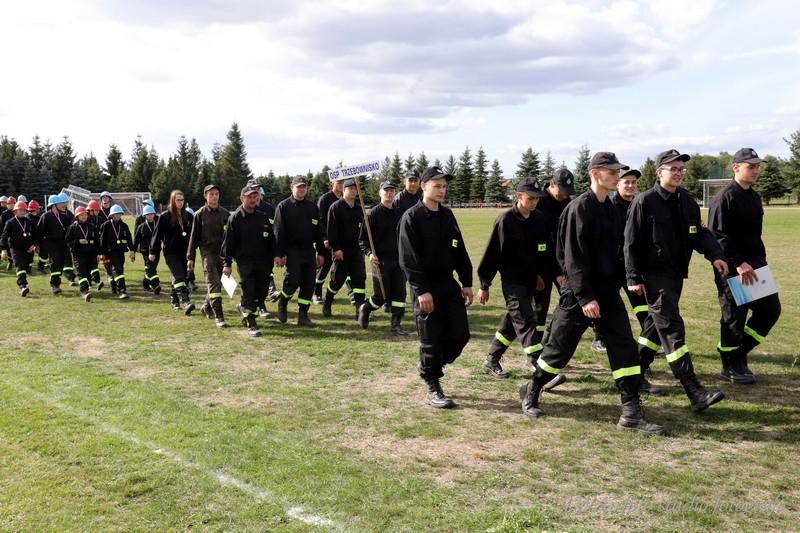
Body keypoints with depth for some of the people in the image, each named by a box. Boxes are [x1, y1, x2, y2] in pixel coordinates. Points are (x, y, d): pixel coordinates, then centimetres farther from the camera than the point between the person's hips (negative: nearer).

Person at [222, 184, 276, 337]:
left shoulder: (263, 217, 9)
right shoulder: (235, 218, -3)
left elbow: (271, 239, 14)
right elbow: (228, 241, -4)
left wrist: (275, 256, 7)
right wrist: (226, 263, -9)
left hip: (263, 262, 5)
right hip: (244, 261, -5)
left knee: (262, 293, 10)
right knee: (248, 293, -5)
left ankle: (243, 308, 36)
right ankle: (251, 324, 3)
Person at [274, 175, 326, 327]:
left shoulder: (312, 207, 14)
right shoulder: (284, 206, 0)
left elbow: (318, 232, 16)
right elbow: (279, 232, -5)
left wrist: (321, 253, 11)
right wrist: (278, 254, -12)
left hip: (309, 250, 4)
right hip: (292, 250, -4)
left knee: (309, 283, 1)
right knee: (293, 279, -15)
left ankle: (303, 315, 10)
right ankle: (282, 303, 13)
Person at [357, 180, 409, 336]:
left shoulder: (400, 213, 11)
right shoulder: (373, 214, -4)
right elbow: (363, 238, -4)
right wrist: (369, 253, -19)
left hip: (398, 259, 5)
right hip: (380, 260, -4)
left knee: (400, 293, 0)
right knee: (381, 296, -1)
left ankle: (396, 325, 7)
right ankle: (364, 309, 28)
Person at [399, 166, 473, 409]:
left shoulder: (447, 215, 11)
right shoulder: (412, 217, -8)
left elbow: (460, 251, 14)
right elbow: (408, 259, -14)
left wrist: (467, 283, 8)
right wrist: (421, 290, -20)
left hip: (449, 283, 6)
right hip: (426, 287, -6)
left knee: (460, 334, 4)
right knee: (431, 340, 0)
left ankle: (430, 367, 25)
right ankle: (433, 388, 14)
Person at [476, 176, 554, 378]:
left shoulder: (539, 219, 3)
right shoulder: (506, 220, -14)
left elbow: (546, 250, 14)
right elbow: (492, 253, -11)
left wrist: (542, 274, 12)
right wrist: (484, 285, -8)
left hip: (530, 280, 7)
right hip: (512, 281, -6)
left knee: (512, 321, 14)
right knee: (526, 323, -10)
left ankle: (491, 361, 27)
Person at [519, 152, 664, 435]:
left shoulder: (608, 208, 11)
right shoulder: (579, 208, -15)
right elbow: (573, 257, -19)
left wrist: (613, 288, 16)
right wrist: (585, 297, -22)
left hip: (608, 291, 7)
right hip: (579, 295, -7)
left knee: (625, 347, 0)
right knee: (559, 348, 6)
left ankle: (632, 413, 5)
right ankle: (531, 392, 29)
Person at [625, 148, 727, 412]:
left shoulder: (686, 200, 11)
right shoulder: (645, 202, -10)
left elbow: (700, 232, 12)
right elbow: (632, 242, -9)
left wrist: (715, 255, -6)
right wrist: (634, 278, -12)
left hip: (677, 274, 8)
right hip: (654, 275, -8)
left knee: (657, 325, 16)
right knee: (673, 330, -11)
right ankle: (695, 393, -15)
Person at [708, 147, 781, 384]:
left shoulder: (754, 197, 14)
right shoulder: (724, 199, -14)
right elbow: (718, 236, -20)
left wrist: (760, 259, 14)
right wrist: (738, 263, -23)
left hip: (754, 264, 9)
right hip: (731, 267, -9)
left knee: (770, 308, 8)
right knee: (734, 317, 0)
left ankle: (739, 354, 21)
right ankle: (730, 367, 15)